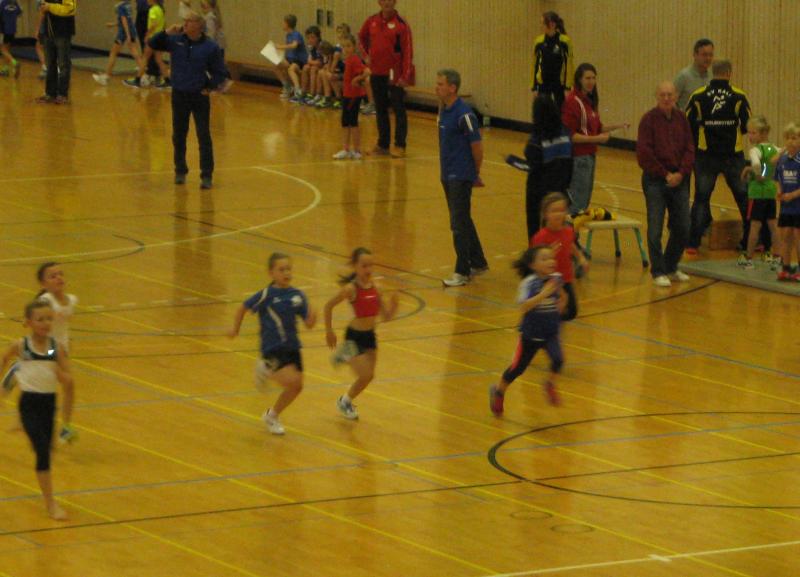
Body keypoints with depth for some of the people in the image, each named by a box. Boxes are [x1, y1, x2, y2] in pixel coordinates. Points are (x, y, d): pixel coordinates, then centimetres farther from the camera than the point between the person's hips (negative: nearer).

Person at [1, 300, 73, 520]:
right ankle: (51, 504, -10)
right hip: (29, 402, -3)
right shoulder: (20, 346, -8)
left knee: (46, 449, 14)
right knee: (42, 451, -12)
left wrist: (60, 373, -22)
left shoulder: (56, 347, -2)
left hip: (49, 402, 3)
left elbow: (68, 379, -1)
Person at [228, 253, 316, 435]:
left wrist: (312, 317, -20)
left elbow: (308, 323, 2)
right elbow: (244, 308, 1)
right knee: (292, 380, -22)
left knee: (296, 387, 6)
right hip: (272, 348, -5)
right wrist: (235, 329, 8)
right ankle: (266, 370, 8)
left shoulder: (298, 295, 0)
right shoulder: (266, 295, -12)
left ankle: (272, 416, 29)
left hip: (292, 346, 5)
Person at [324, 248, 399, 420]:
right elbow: (328, 306, -7)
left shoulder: (375, 288, -1)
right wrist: (329, 332, -3)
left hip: (370, 335, 6)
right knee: (365, 375, -8)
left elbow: (386, 316, 3)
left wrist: (393, 303, -16)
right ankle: (345, 402, 17)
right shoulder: (351, 288, -16)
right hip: (355, 336, -6)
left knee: (369, 376, 11)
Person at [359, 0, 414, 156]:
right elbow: (362, 37, 26)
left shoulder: (401, 24, -9)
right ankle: (383, 145, 18)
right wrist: (367, 54, 13)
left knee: (399, 110, -2)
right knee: (380, 110, 11)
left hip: (394, 74, -5)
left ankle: (400, 145, 1)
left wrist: (405, 76, -17)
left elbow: (407, 50, -11)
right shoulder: (371, 21, 6)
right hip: (377, 73, 5)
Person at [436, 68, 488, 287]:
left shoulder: (464, 114, -18)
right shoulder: (443, 110, 8)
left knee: (459, 224, -6)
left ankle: (462, 272, -1)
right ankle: (478, 263, 29)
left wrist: (475, 173, -1)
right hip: (448, 175, 9)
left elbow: (477, 146, -14)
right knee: (463, 221, 17)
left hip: (461, 176, -9)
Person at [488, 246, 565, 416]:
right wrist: (543, 294, -38)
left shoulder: (555, 279, -6)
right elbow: (523, 307, -32)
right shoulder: (529, 282, -20)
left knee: (558, 359, -22)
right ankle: (498, 391, 36)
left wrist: (559, 307, -1)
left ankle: (550, 385, 7)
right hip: (530, 333, -3)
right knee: (518, 367, 10)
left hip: (550, 333, 3)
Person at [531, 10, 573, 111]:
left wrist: (568, 88, -10)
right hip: (543, 84, 3)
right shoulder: (539, 41, 1)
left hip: (559, 84, -3)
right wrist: (534, 88, 4)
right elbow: (535, 65, 7)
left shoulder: (565, 41, -9)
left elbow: (569, 65, -7)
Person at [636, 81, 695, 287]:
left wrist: (681, 173, -9)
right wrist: (665, 174, -11)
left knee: (682, 228, 7)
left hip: (679, 179, 4)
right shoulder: (649, 119, -6)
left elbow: (689, 150, 6)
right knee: (655, 229, -3)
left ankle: (671, 267, 23)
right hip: (655, 180, -4)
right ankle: (658, 272, 6)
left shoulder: (681, 119, 7)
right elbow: (644, 153, -10)